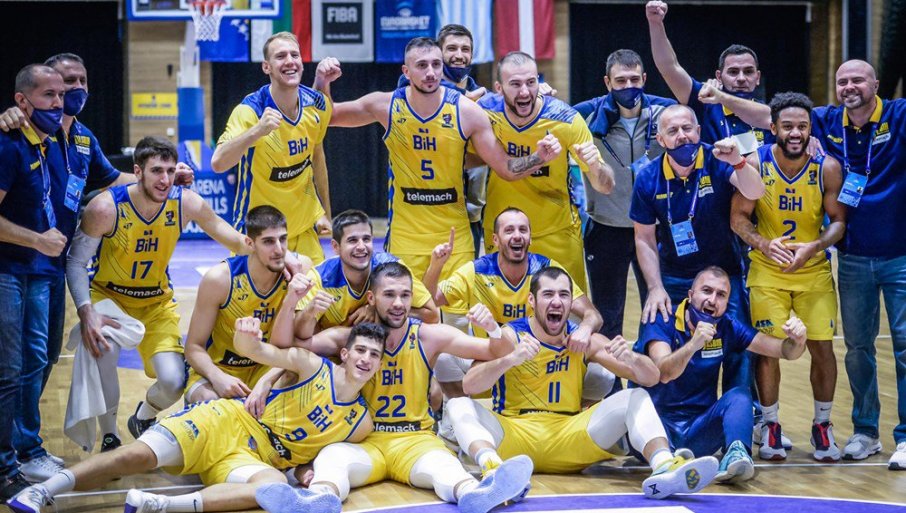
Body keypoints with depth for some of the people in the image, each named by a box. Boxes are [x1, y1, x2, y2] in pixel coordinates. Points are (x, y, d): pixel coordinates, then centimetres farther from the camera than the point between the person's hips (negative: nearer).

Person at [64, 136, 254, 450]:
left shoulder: (186, 203, -17)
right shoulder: (106, 208, -25)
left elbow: (235, 240, -5)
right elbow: (76, 262, -17)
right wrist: (86, 313, -31)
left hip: (157, 301, 3)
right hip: (107, 294, -2)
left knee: (174, 383, -14)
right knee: (103, 349, -35)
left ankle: (143, 418, 26)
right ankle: (109, 438, -11)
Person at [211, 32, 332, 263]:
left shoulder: (317, 105, -5)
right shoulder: (250, 110, -21)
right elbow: (218, 164, -35)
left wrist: (325, 212, 16)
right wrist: (258, 130, -49)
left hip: (305, 227, 5)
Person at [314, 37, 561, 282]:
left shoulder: (467, 112, -7)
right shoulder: (387, 106, -4)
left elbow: (507, 168, -1)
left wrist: (540, 158, -18)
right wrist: (322, 82, -8)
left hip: (455, 236, 0)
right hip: (405, 236, 0)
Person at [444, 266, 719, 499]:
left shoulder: (585, 341, 6)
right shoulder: (509, 336, -2)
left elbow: (651, 378, 2)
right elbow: (469, 385, -19)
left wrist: (632, 359, -21)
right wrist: (512, 359, -35)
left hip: (568, 439, 3)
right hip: (514, 436, -2)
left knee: (636, 398, -11)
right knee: (459, 405, -27)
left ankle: (664, 467, -38)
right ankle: (491, 465, -57)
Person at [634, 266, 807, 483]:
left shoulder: (727, 327, 5)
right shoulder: (663, 322, -7)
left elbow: (784, 350, 3)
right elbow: (664, 373, -25)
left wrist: (797, 339, -21)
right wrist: (693, 344, -43)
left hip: (699, 430, 4)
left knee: (740, 395, -21)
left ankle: (736, 454, -45)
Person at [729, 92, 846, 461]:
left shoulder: (827, 168, -13)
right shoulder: (755, 164, -15)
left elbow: (838, 220, -6)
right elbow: (738, 217, -8)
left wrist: (814, 247, -24)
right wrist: (763, 243, -26)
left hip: (815, 270, 1)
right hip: (767, 270, 0)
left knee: (822, 346, -2)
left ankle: (822, 424, 18)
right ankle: (770, 425, 14)